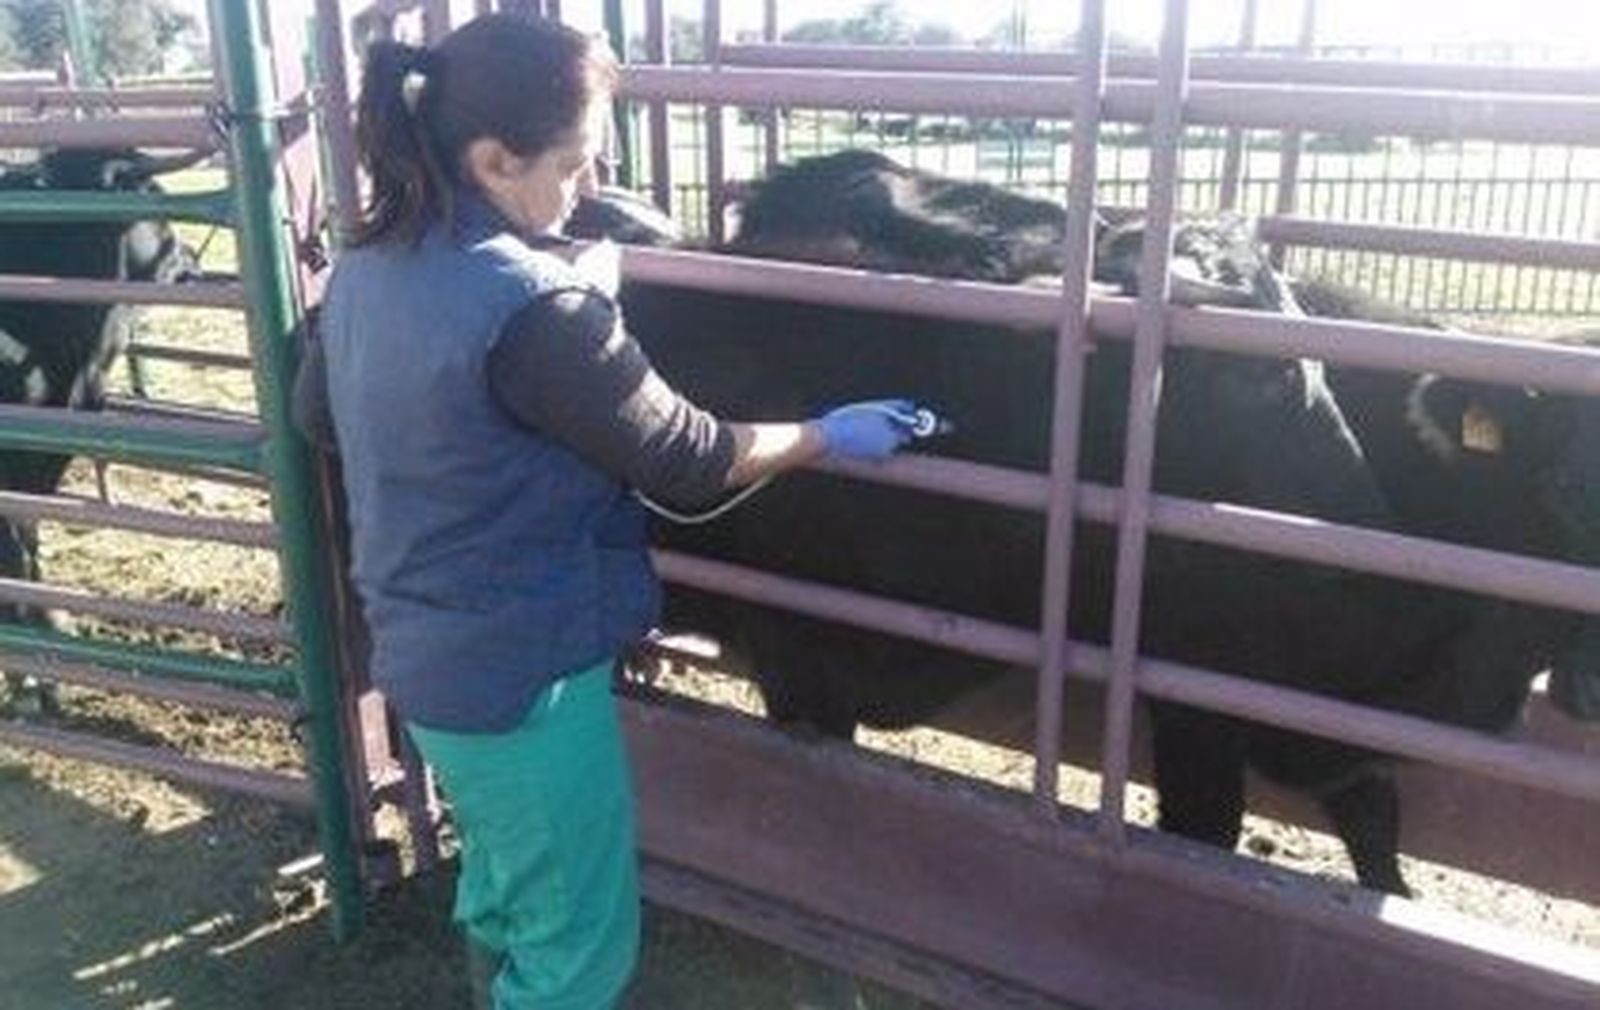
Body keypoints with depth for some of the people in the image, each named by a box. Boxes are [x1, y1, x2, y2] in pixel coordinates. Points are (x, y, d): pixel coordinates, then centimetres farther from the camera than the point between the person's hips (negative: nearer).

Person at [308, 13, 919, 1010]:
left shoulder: (366, 269, 0)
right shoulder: (533, 304, -27)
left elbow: (319, 418, 17)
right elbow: (686, 459, -17)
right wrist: (829, 434, -2)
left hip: (424, 650, 9)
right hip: (526, 670, -9)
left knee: (506, 883, 30)